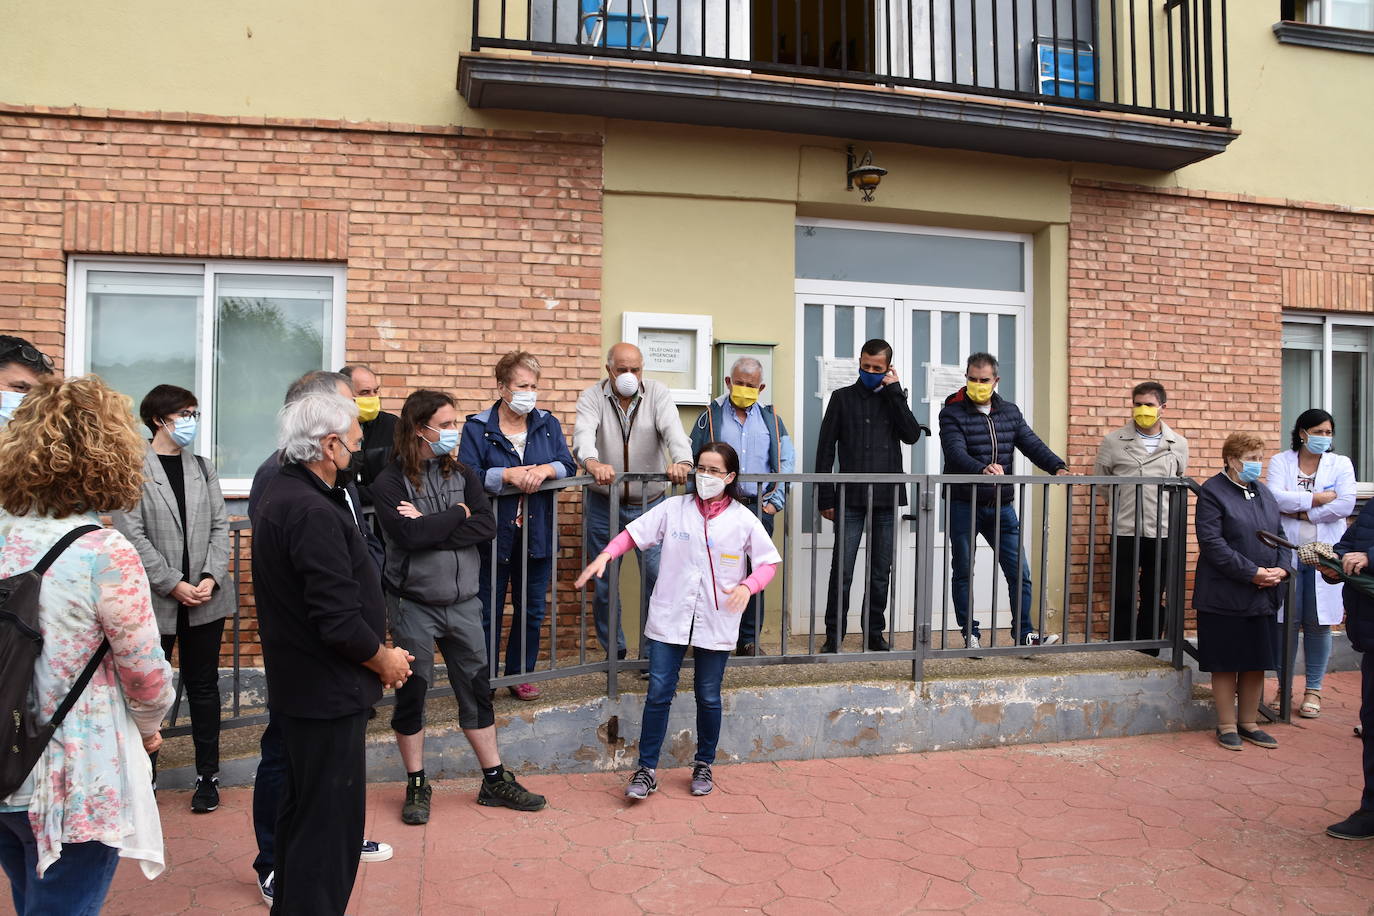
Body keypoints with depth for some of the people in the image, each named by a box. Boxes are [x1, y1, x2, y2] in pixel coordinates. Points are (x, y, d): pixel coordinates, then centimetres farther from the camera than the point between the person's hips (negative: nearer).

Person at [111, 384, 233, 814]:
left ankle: (208, 774, 20)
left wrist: (211, 577, -8)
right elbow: (132, 535, -11)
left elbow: (220, 526, 5)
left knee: (203, 685, 10)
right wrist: (173, 585, -14)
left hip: (206, 598, 3)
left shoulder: (203, 468, 8)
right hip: (156, 601, -3)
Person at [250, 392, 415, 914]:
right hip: (329, 694, -11)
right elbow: (339, 621, -27)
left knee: (302, 811, 24)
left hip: (296, 687, 11)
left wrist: (375, 648, 10)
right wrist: (384, 660, -9)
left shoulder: (279, 495, 8)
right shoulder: (314, 513, -24)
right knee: (330, 823, 2)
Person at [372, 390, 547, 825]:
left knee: (476, 691, 12)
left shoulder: (463, 474, 4)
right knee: (411, 695, 9)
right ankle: (417, 786, 26)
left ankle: (495, 781, 24)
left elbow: (487, 525, -10)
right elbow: (410, 535, -25)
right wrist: (457, 515, -12)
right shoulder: (390, 482, -9)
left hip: (463, 602, 4)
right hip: (414, 605, -4)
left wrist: (429, 526, -17)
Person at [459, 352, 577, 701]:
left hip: (536, 535, 4)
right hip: (493, 535, -3)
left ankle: (520, 675, 29)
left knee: (531, 611, 13)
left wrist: (545, 470, -21)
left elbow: (568, 466, -1)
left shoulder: (548, 424, 6)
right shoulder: (477, 427, -5)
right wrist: (508, 475, -26)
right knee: (487, 612, 7)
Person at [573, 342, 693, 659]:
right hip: (603, 505, 0)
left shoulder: (657, 393, -3)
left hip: (649, 504, 0)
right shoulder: (592, 397, -5)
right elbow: (583, 434, -24)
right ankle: (614, 651, 26)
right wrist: (593, 463, -47)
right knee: (604, 583, 9)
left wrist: (681, 461, -42)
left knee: (657, 579, -2)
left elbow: (673, 430, -20)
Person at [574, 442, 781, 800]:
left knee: (708, 697, 12)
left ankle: (704, 765, 32)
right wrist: (605, 556, -14)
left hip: (716, 623, 0)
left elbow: (769, 561, 2)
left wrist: (748, 586, -16)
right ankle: (647, 769, 15)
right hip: (669, 619, 0)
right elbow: (633, 533, 2)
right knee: (658, 695, 2)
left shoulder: (743, 520, -2)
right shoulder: (673, 508, -1)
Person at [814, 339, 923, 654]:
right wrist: (825, 497, -3)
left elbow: (911, 435, -6)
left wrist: (894, 391, -6)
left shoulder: (894, 399, 12)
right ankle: (834, 635, 7)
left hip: (887, 499, 2)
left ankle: (875, 633, 20)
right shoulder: (843, 398, 5)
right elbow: (825, 449, 2)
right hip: (851, 499, -2)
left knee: (880, 572, 9)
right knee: (842, 571, -3)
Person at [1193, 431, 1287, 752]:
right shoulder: (1212, 492, -9)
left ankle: (1248, 722, 25)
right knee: (1226, 664, 4)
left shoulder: (1263, 492, 13)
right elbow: (1212, 543, -17)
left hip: (1263, 595, 6)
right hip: (1226, 596, -6)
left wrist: (1281, 569, -4)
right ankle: (1227, 725, 16)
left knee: (1257, 662, 12)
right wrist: (1253, 573, -19)